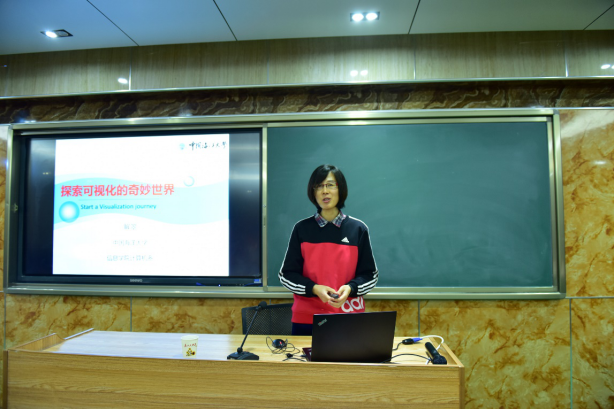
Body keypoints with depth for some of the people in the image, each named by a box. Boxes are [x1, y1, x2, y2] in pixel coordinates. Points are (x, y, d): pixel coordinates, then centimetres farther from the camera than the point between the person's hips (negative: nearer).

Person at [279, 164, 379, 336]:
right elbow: (287, 274, 0)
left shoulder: (358, 228, 0)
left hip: (350, 320, 0)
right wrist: (314, 289, -17)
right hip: (307, 319, 0)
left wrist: (350, 288, -16)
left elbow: (370, 274, 4)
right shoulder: (301, 229, 0)